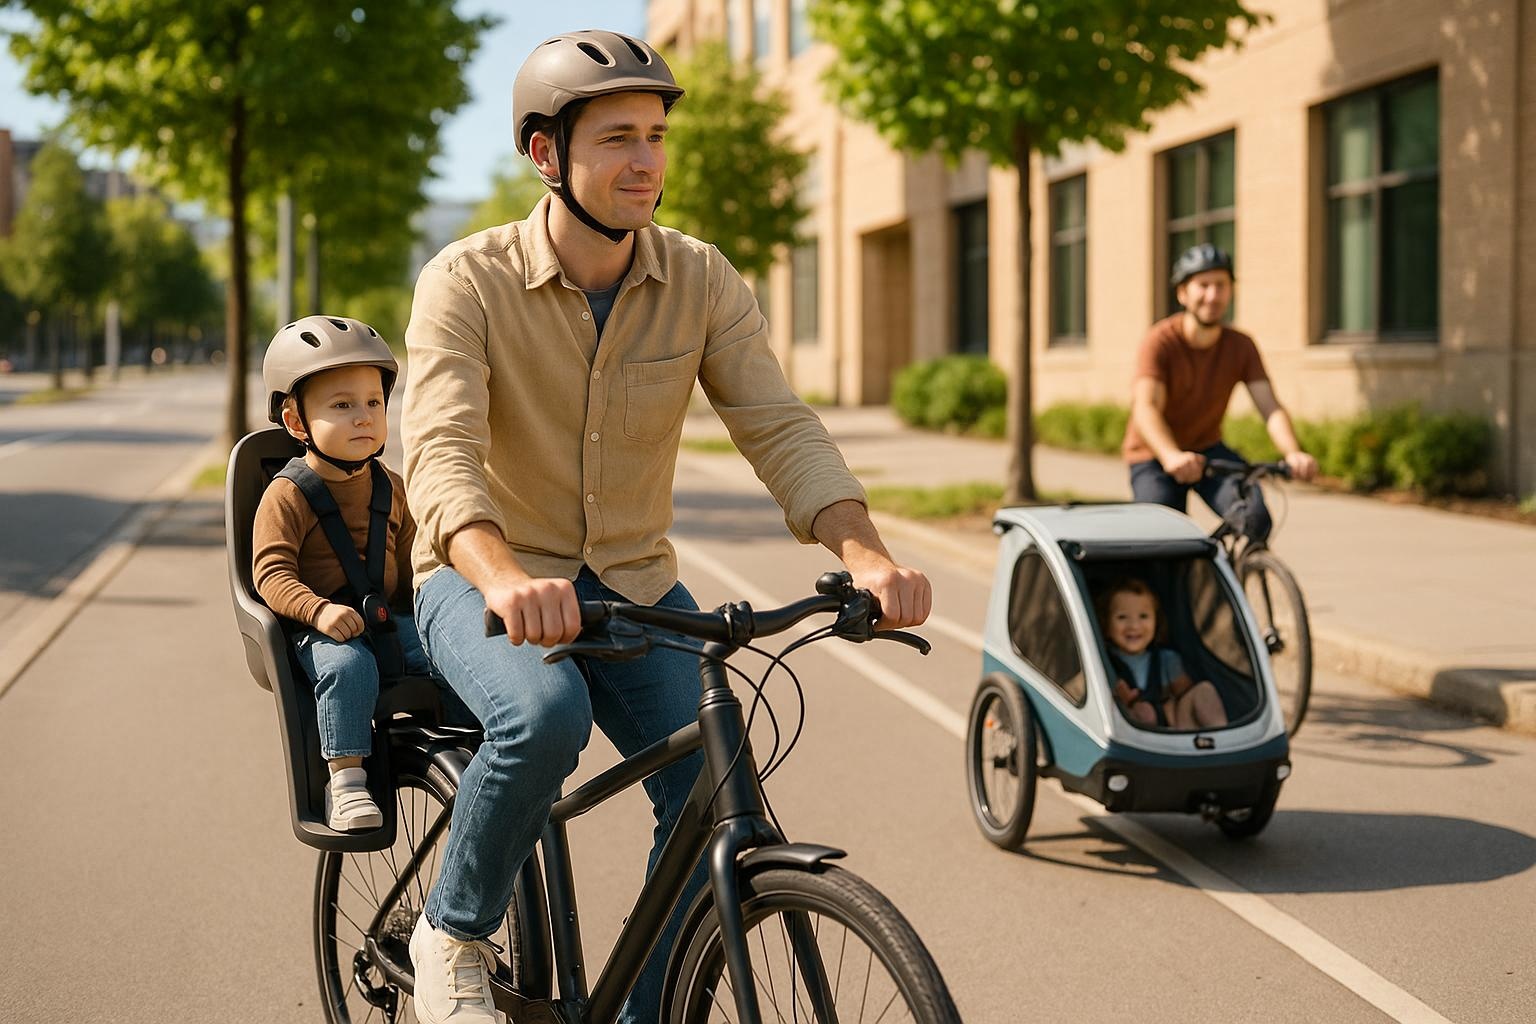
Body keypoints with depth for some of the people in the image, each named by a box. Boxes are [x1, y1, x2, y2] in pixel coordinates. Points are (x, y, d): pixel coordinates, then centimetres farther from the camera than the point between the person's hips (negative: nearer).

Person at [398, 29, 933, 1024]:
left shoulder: (701, 280, -5)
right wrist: (505, 578, -50)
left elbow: (779, 425, -13)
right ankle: (454, 934, -7)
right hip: (491, 580, -4)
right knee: (546, 715, -34)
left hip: (634, 584, 4)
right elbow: (441, 453, -29)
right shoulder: (467, 282, -15)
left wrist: (866, 553, -32)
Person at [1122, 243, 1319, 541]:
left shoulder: (1241, 346, -8)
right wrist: (1171, 457, -53)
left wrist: (1293, 452, -39)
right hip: (1155, 459, -3)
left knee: (1255, 516, -23)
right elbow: (1146, 409, -34)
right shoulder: (1160, 342, -20)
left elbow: (1270, 407, -18)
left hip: (1208, 450, 3)